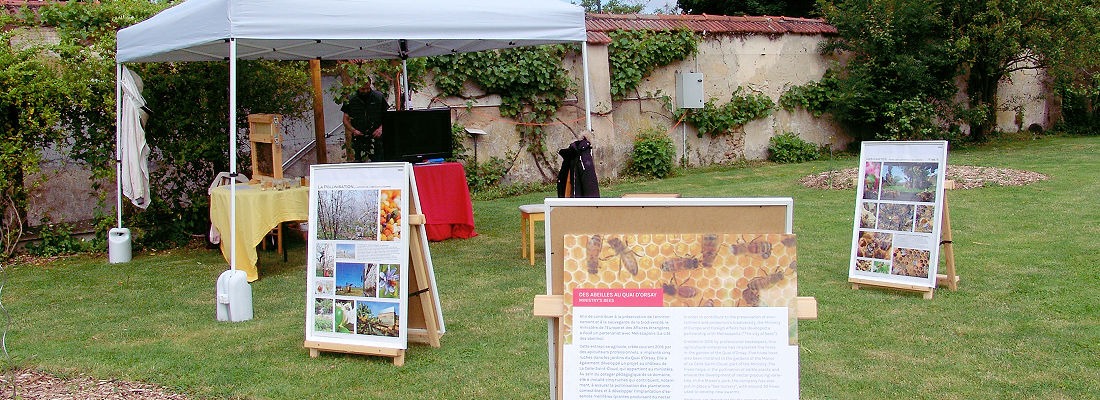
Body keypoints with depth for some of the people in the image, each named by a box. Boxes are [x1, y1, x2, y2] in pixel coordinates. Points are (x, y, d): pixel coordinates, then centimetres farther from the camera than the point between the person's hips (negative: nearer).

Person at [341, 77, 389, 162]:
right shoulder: (351, 100, 6)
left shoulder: (379, 97, 4)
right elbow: (346, 119, 10)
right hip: (358, 140, 1)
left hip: (376, 138, -1)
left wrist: (381, 128, -11)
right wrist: (353, 130, -9)